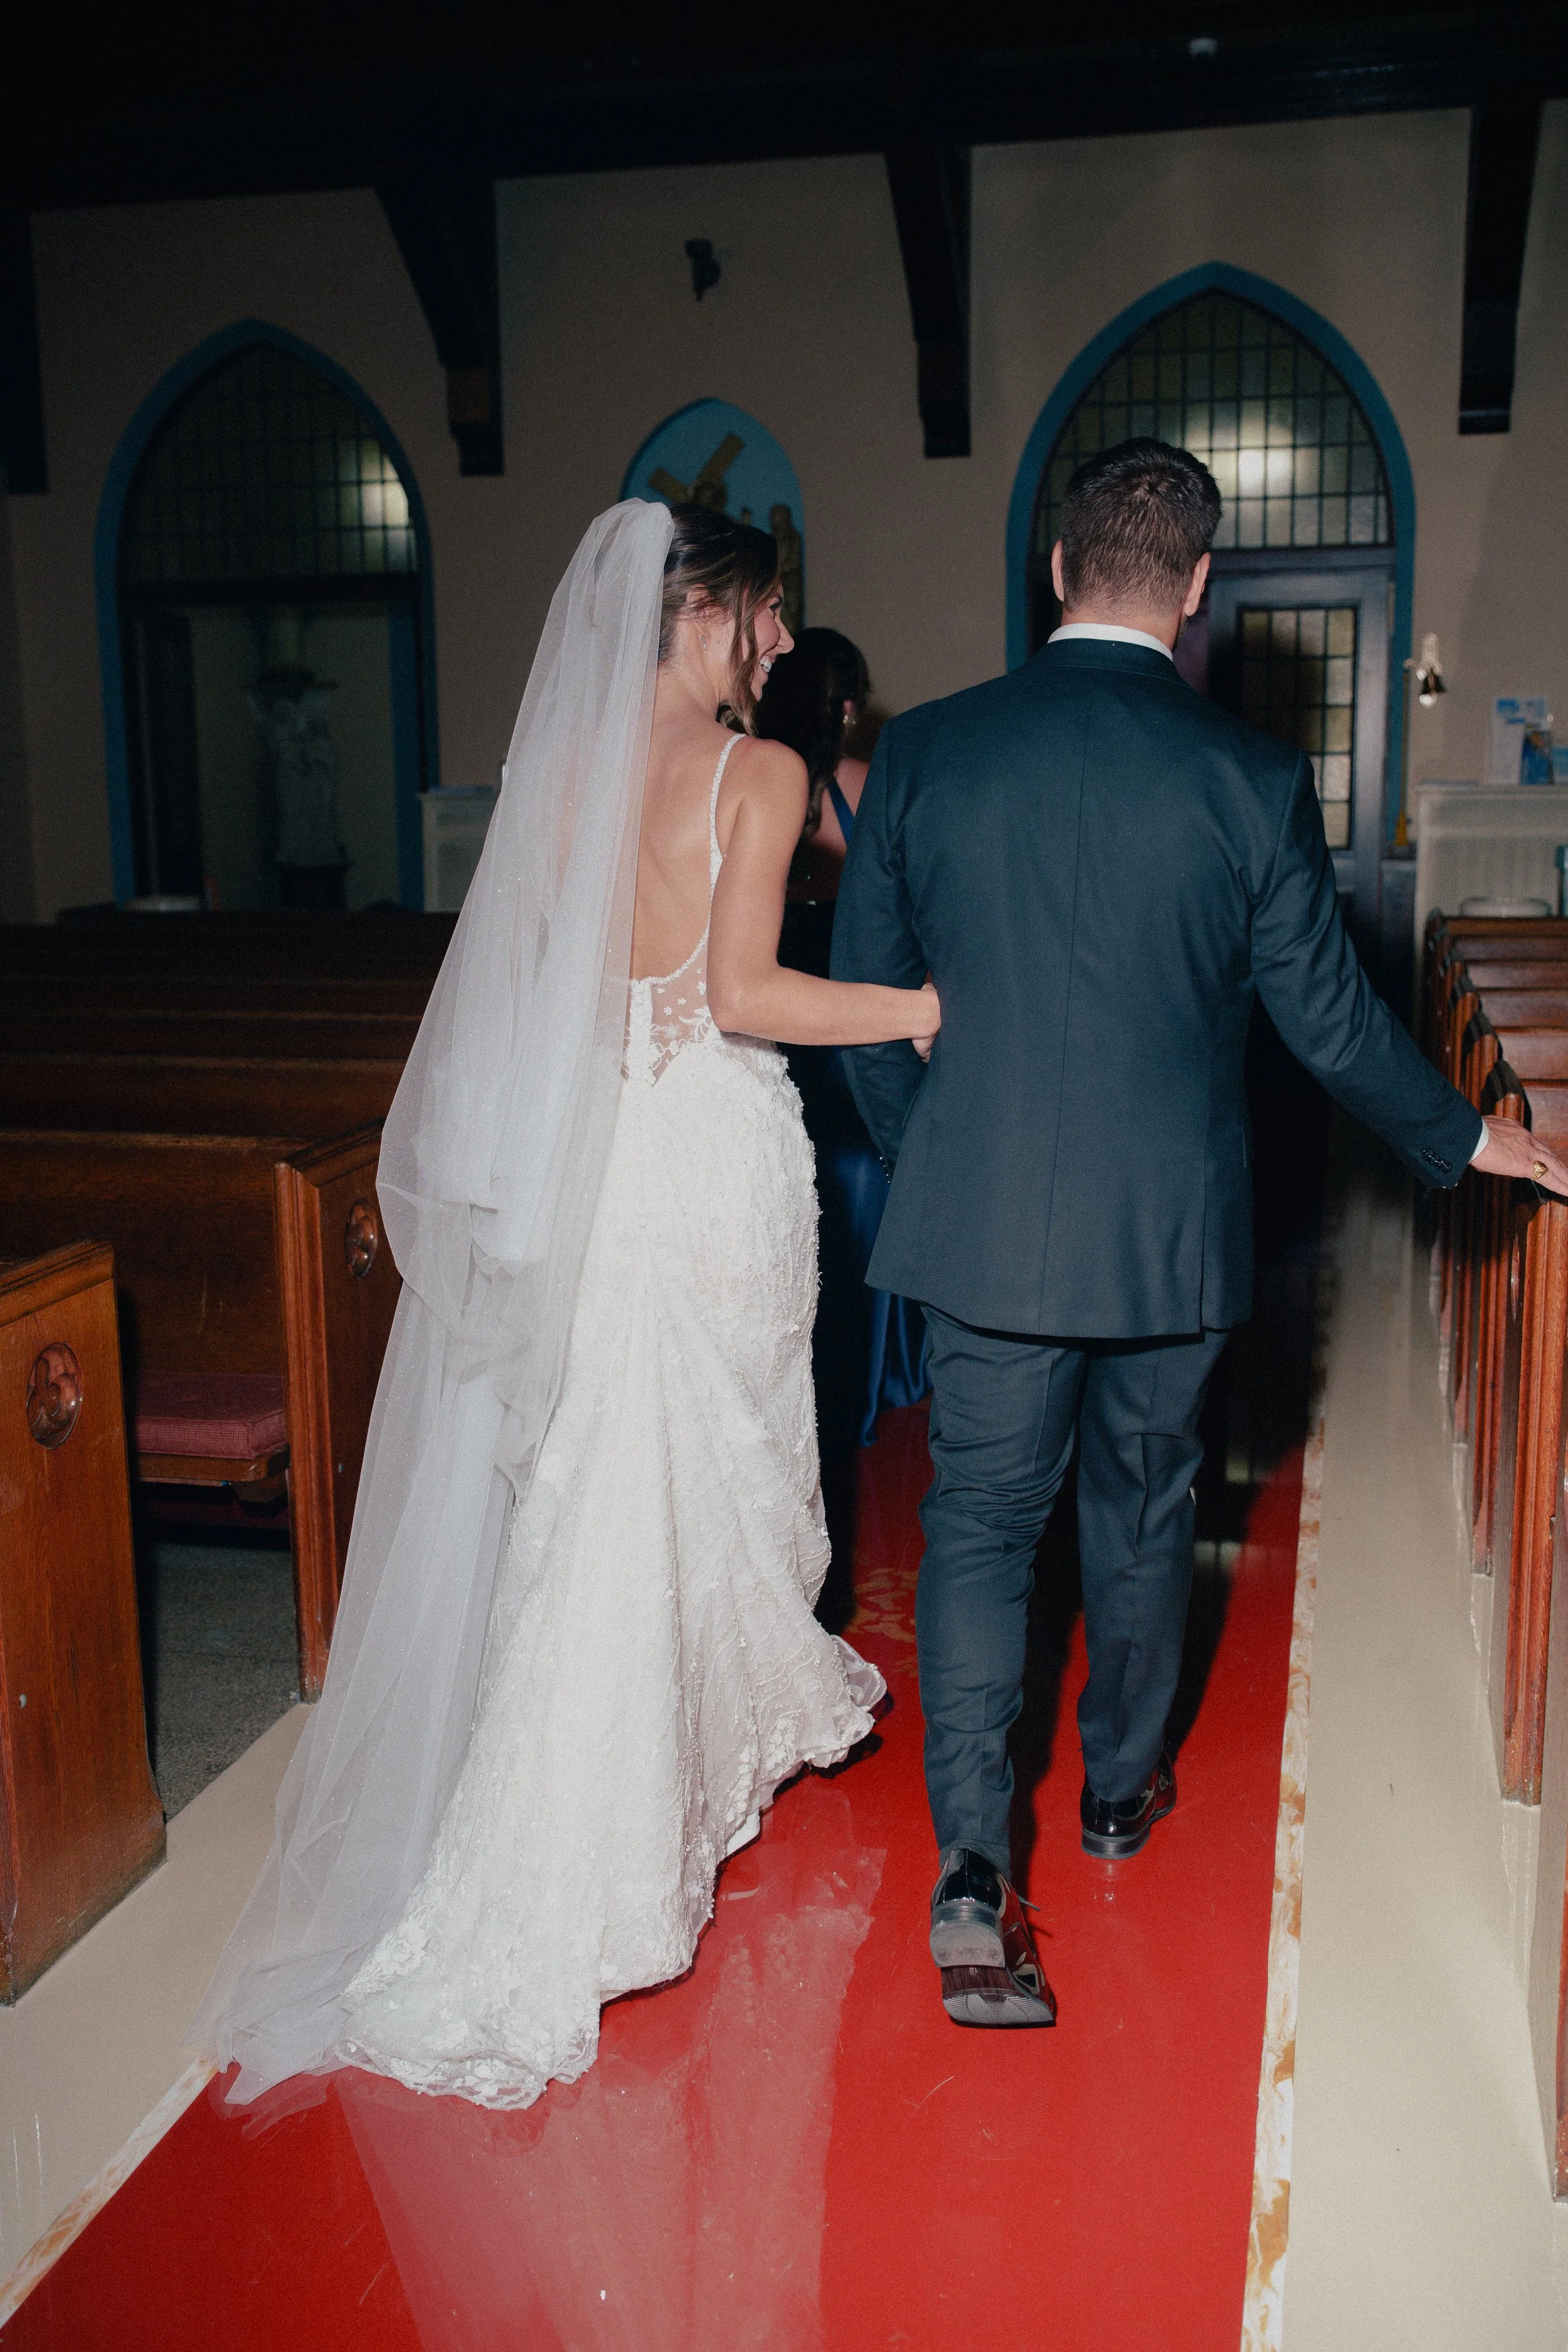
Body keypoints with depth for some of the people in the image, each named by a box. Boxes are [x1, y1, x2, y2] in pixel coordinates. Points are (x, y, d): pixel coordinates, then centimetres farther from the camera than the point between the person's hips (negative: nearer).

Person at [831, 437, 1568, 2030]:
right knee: (1142, 1511, 20)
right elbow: (1328, 1017, -3)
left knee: (979, 1523, 11)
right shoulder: (1253, 777, -9)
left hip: (982, 1227, 0)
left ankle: (971, 1866, 2)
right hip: (1171, 1235, 0)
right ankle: (1122, 1790, 40)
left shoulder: (921, 752, -5)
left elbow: (864, 1001, 1)